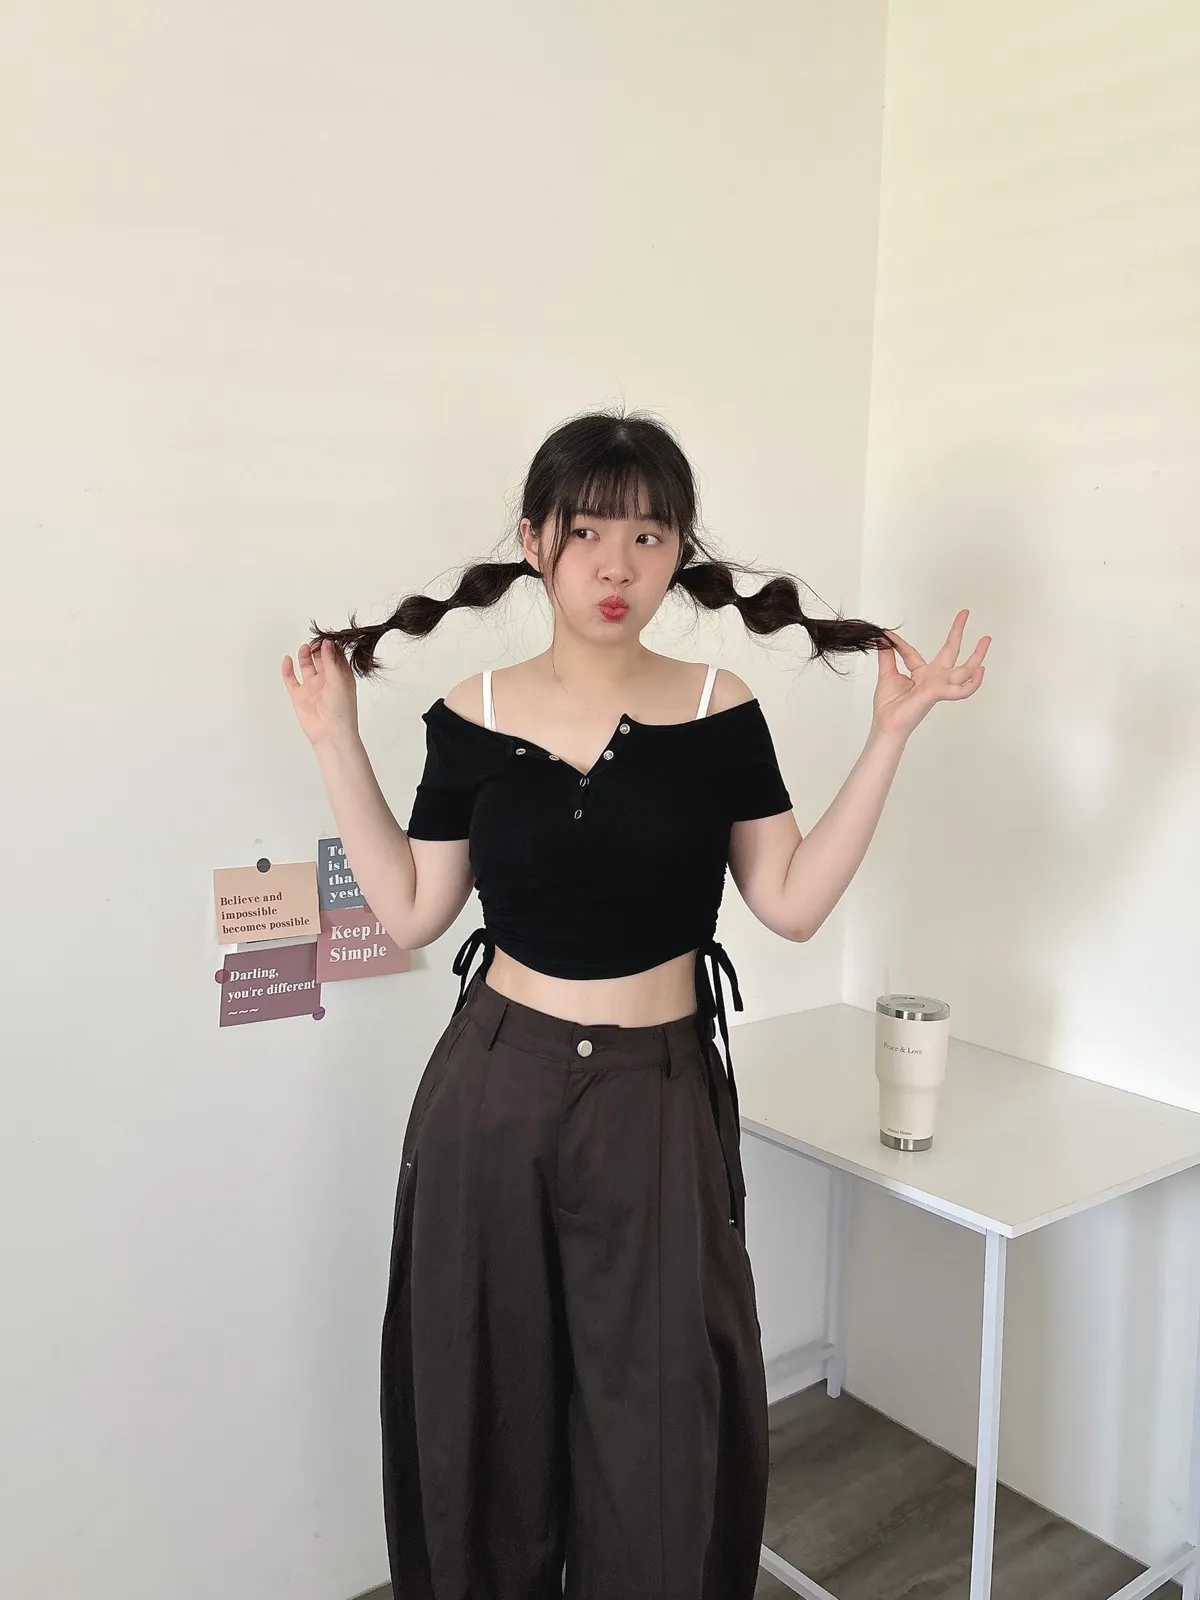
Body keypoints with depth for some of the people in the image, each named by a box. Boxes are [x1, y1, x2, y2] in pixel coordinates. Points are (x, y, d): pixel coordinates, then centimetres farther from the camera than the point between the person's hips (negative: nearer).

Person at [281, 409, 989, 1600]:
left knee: (661, 1426, 10)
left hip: (659, 1101, 0)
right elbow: (410, 913, 0)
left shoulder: (717, 711, -4)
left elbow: (793, 902, -4)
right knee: (486, 1404, 16)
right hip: (495, 1094, 1)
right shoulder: (473, 716, -2)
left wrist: (891, 732, -8)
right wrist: (336, 741, -2)